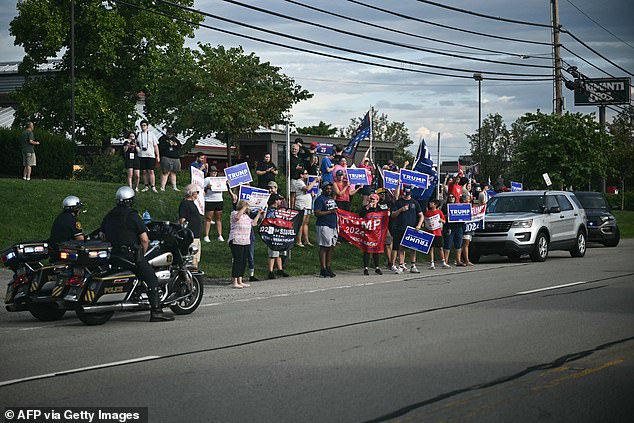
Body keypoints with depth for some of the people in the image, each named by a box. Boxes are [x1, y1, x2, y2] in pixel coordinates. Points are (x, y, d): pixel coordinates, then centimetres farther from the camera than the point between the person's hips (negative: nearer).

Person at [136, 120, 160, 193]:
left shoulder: (151, 135, 7)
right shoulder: (138, 135, 10)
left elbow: (156, 146, 6)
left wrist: (158, 156, 1)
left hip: (150, 156, -2)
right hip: (141, 156, 2)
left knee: (151, 171, -9)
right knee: (144, 172, 4)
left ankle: (153, 187, -9)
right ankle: (146, 187, 10)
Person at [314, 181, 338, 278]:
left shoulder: (332, 199, 19)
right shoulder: (320, 199, -8)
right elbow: (317, 213, -17)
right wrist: (330, 211, -19)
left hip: (333, 226, 9)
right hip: (324, 226, -9)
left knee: (331, 247, 9)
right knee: (324, 247, -8)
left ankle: (328, 268, 15)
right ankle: (323, 270, -7)